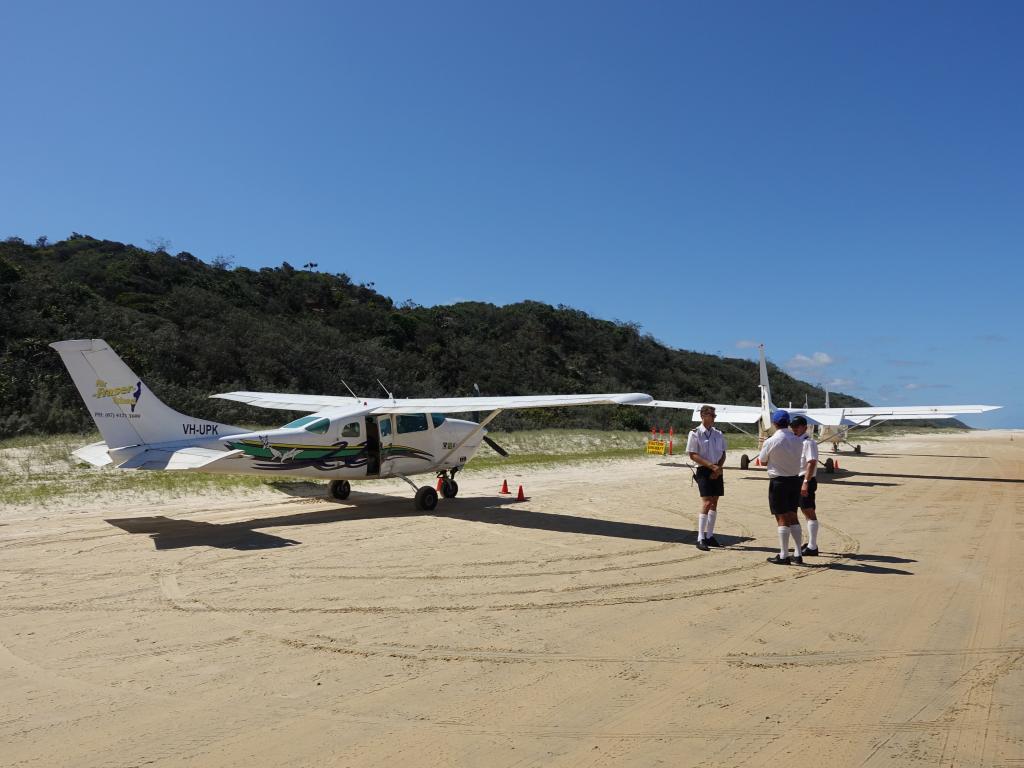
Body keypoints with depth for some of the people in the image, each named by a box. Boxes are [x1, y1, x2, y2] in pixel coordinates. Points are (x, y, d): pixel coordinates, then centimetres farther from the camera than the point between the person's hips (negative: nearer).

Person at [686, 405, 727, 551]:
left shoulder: (718, 434, 10)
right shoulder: (695, 434, -7)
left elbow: (723, 453, 13)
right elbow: (693, 455, -11)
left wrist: (719, 468, -5)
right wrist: (711, 466, -17)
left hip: (717, 471, 6)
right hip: (704, 471, -6)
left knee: (714, 503, 10)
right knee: (706, 502, -13)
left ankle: (709, 535, 21)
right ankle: (700, 539, -10)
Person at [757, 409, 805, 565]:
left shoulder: (771, 442, -15)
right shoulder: (798, 441, -1)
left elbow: (763, 461, -2)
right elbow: (796, 457, 10)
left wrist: (762, 448, 14)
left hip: (778, 482, -5)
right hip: (795, 480, 5)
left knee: (782, 519, 2)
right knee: (793, 517, 15)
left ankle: (783, 556, 7)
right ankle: (798, 554, 18)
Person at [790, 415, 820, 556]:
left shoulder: (808, 443, -14)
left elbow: (811, 463, -22)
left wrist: (805, 482, -28)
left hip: (806, 481, -10)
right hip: (798, 480, 10)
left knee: (809, 513, -5)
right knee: (806, 512, 17)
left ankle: (812, 547, -1)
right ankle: (810, 543, 27)